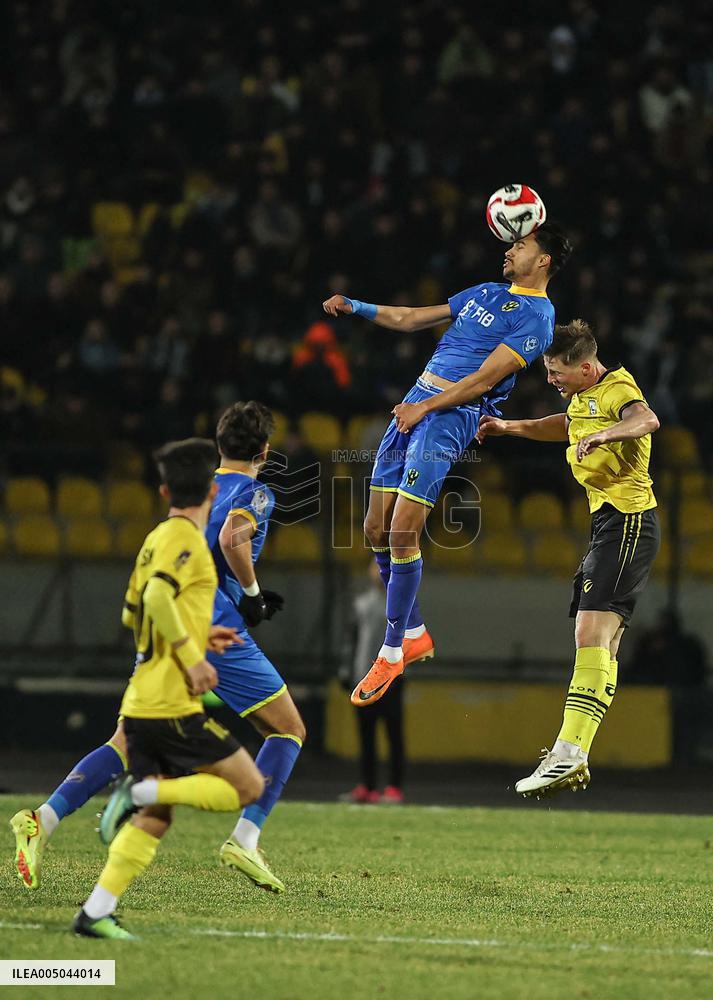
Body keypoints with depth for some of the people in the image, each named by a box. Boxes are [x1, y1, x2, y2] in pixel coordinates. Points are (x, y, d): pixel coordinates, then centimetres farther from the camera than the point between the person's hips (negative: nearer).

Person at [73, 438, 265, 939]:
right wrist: (193, 659, -19)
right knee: (249, 786, -1)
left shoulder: (158, 538, 17)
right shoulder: (185, 539, -9)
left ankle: (96, 911, -4)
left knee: (155, 817, 7)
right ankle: (143, 791, -13)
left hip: (141, 706, 9)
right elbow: (158, 597, -25)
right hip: (174, 705, -9)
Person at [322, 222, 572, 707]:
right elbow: (413, 318, 26)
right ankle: (415, 635, 19)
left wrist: (426, 407, -16)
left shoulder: (536, 315, -6)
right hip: (418, 401, 8)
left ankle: (391, 653, -4)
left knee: (403, 535, -14)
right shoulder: (486, 293, 20)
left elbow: (485, 379, -13)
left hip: (454, 413, -8)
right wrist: (355, 307, 17)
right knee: (377, 528, 6)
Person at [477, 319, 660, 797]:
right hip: (608, 524, 11)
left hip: (628, 521, -11)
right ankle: (574, 760, 6)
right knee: (599, 644, 7)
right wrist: (510, 426, 39)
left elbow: (647, 420, -35)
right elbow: (566, 426, 42)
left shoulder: (618, 388, -12)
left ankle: (569, 752, -28)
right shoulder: (584, 397, 18)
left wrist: (602, 434, -50)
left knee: (592, 634, -20)